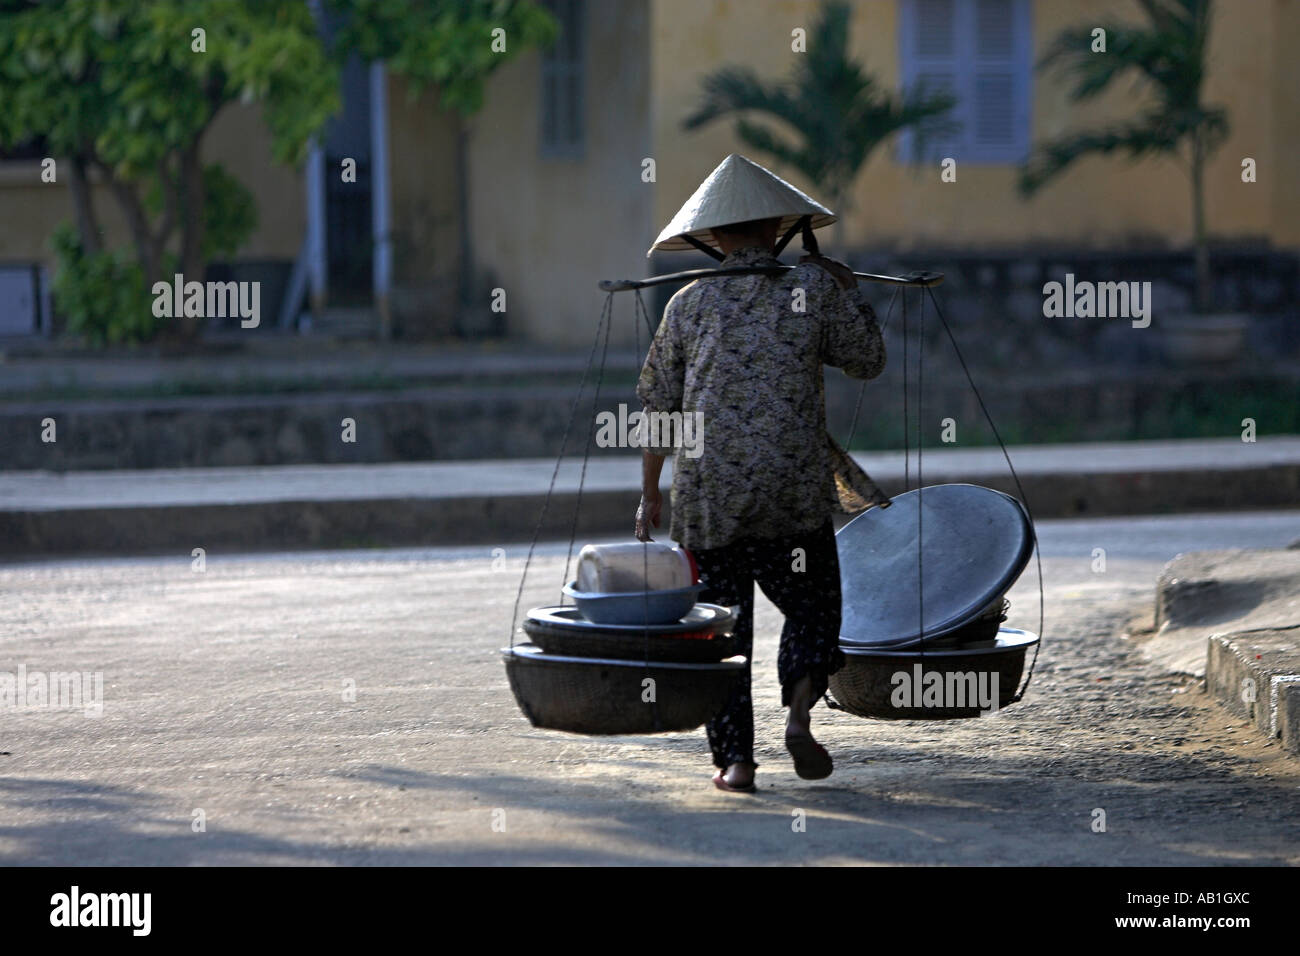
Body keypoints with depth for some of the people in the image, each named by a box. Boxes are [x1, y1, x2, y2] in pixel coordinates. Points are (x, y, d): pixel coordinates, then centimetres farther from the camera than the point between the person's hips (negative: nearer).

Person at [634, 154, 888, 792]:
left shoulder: (689, 303, 7)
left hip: (707, 489, 1)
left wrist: (650, 494, 16)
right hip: (795, 488, -1)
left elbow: (657, 404, 9)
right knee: (812, 607, 13)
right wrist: (849, 296, 24)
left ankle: (734, 759, 2)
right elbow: (868, 361, 11)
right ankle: (799, 711, -12)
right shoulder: (813, 286, 1)